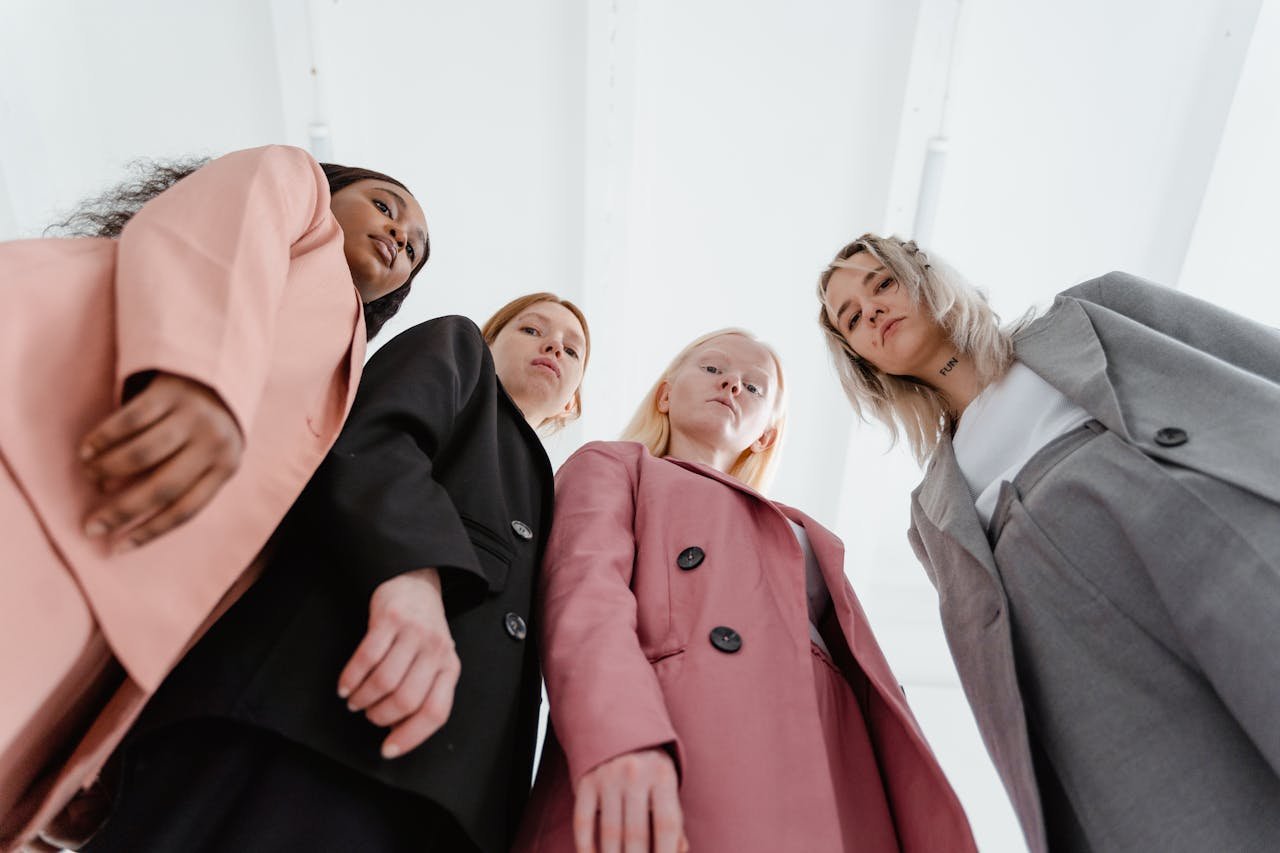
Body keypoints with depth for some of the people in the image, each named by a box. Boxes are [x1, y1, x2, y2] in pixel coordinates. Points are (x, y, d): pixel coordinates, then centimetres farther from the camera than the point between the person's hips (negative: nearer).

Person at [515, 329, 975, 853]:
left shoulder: (808, 537, 31)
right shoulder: (611, 465, 15)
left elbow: (871, 682, 20)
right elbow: (585, 586, -5)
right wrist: (620, 735, -25)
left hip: (836, 791, 6)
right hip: (676, 779, -5)